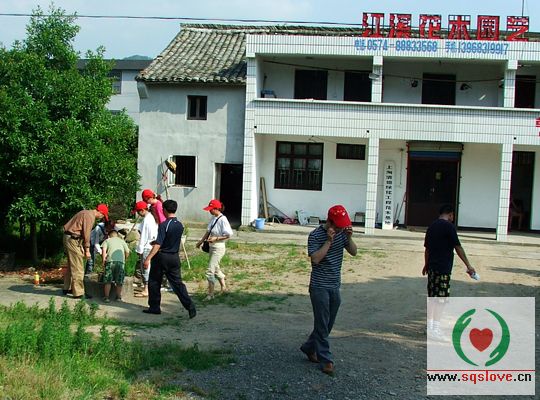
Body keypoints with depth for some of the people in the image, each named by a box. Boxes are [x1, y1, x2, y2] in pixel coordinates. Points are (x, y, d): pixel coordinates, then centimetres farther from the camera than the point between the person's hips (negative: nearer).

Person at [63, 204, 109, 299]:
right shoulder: (90, 216, -14)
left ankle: (67, 288, 29)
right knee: (77, 267, -6)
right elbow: (86, 234, -17)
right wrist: (87, 250, -11)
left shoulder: (86, 213, 17)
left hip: (68, 238, 10)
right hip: (73, 240, -10)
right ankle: (78, 293, -4)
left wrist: (83, 248, 14)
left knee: (71, 265, 20)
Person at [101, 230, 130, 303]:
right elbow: (127, 252, 15)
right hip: (121, 261, 1)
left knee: (108, 281, 6)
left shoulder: (107, 240, 19)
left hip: (110, 260, -1)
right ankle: (119, 297, 16)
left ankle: (106, 297, 5)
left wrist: (103, 260, 2)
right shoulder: (122, 241, 25)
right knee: (119, 281, 10)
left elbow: (104, 249, 0)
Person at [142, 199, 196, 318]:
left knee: (154, 282, 11)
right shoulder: (180, 225, 5)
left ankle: (154, 307, 18)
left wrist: (148, 259, -21)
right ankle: (190, 306, -6)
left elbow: (158, 244, -22)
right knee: (177, 283, 6)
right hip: (175, 257, 6)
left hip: (161, 257, -6)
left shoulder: (164, 225, -16)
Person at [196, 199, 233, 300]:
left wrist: (216, 238, -22)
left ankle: (210, 294, 1)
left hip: (218, 247, -9)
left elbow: (228, 235, -18)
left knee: (210, 271, -8)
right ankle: (224, 287, 37)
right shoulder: (213, 218, 5)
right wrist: (201, 241, 12)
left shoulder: (222, 219, -19)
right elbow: (208, 231, 15)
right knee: (216, 269, 21)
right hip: (212, 247, 9)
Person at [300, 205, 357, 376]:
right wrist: (329, 241, -25)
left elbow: (354, 252, 4)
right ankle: (325, 360, 4)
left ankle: (309, 348, 32)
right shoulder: (316, 235, -14)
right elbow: (315, 258, -22)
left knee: (328, 323, 14)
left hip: (335, 286, 7)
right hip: (319, 286, -6)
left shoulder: (342, 233, 4)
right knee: (322, 324, -3)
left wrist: (349, 238, -12)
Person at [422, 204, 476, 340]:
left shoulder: (432, 226, 12)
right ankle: (435, 329, -5)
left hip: (432, 266, 8)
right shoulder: (448, 226, -11)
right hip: (443, 268, -8)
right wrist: (468, 265, -9)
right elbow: (458, 247, -12)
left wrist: (426, 264, 32)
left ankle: (430, 327, 20)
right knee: (441, 298, -5)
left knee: (432, 296, 14)